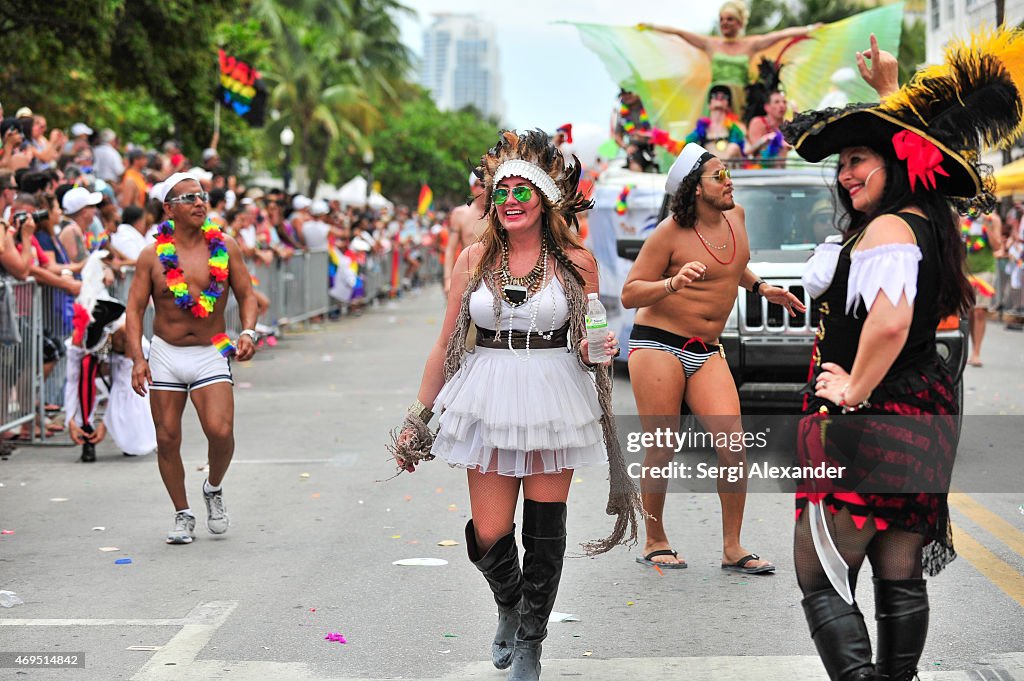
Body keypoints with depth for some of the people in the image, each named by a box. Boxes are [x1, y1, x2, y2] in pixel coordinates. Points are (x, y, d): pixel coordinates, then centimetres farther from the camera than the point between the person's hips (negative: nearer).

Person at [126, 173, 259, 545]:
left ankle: (213, 489, 14)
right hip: (165, 354, 1)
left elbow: (246, 295, 6)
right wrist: (137, 357, -12)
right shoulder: (153, 256, -2)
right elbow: (135, 308, -1)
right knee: (167, 439, 3)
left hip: (210, 355, -1)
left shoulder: (225, 248, -1)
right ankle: (183, 515, 20)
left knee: (221, 431, -17)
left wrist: (248, 332, -12)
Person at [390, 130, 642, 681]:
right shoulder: (475, 259, 3)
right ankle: (508, 606, 30)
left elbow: (590, 342, 11)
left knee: (544, 529, 1)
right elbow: (447, 344, 7)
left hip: (555, 401, -1)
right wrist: (417, 417, 8)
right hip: (489, 401, 1)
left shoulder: (576, 262, 0)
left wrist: (600, 348, -12)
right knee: (489, 536, -3)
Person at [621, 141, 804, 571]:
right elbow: (629, 294, -12)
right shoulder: (671, 232, -12)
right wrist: (673, 283, -27)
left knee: (734, 442, -7)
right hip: (658, 344, -6)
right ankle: (654, 542, 16)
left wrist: (762, 288, 23)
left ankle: (732, 548, 2)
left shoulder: (735, 217, 7)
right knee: (661, 451, -2)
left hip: (707, 351, 6)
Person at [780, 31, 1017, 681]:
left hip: (867, 426, -9)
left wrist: (855, 390, -20)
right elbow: (901, 140, 32)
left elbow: (890, 321, -32)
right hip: (924, 420, 9)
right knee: (901, 577, 13)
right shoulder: (930, 223, 10)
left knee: (821, 577, -6)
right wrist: (888, 87, 37)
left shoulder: (887, 229, -16)